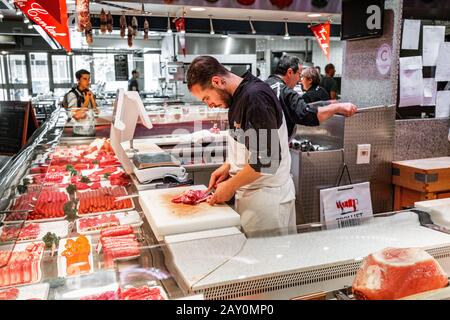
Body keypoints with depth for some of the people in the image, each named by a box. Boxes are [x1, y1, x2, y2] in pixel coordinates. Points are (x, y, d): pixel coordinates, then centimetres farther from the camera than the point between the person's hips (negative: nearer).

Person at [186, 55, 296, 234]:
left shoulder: (255, 98, -22)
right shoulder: (239, 97, 9)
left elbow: (267, 159, -25)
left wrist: (231, 185, -15)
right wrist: (228, 166, 7)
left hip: (267, 197, -9)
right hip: (250, 193, 9)